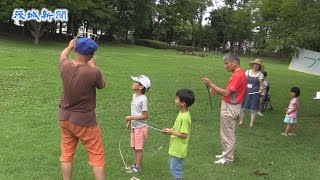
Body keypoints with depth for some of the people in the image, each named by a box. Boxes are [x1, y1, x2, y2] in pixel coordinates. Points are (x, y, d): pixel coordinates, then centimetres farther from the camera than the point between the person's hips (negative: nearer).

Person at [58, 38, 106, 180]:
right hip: (84, 121, -5)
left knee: (66, 155, 16)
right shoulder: (93, 72, -24)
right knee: (97, 156, 7)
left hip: (65, 118, 5)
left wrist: (70, 46, 37)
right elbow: (102, 85, -1)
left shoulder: (65, 66, -9)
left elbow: (63, 56, 17)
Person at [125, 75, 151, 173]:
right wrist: (129, 122, 15)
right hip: (134, 126, 8)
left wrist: (131, 118, -23)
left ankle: (137, 167, 19)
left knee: (139, 148, 6)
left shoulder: (143, 99, -22)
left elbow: (145, 116, -21)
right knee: (134, 147, 18)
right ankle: (135, 164, 33)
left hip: (140, 127, -8)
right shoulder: (134, 96, 3)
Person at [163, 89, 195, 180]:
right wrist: (171, 130, 1)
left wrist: (172, 132, -21)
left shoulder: (185, 117, -27)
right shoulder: (182, 113, 2)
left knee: (175, 168, 4)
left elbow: (184, 134, -25)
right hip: (174, 147, 10)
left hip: (178, 149, -10)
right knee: (172, 165, 23)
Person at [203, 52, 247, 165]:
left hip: (230, 108, -10)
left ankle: (228, 158, 12)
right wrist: (216, 91, 0)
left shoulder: (238, 75, -21)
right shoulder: (238, 73, 11)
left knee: (228, 134, 1)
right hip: (229, 107, 10)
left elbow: (226, 93, -24)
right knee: (227, 133, 19)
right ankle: (226, 153, 30)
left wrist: (211, 85, -22)